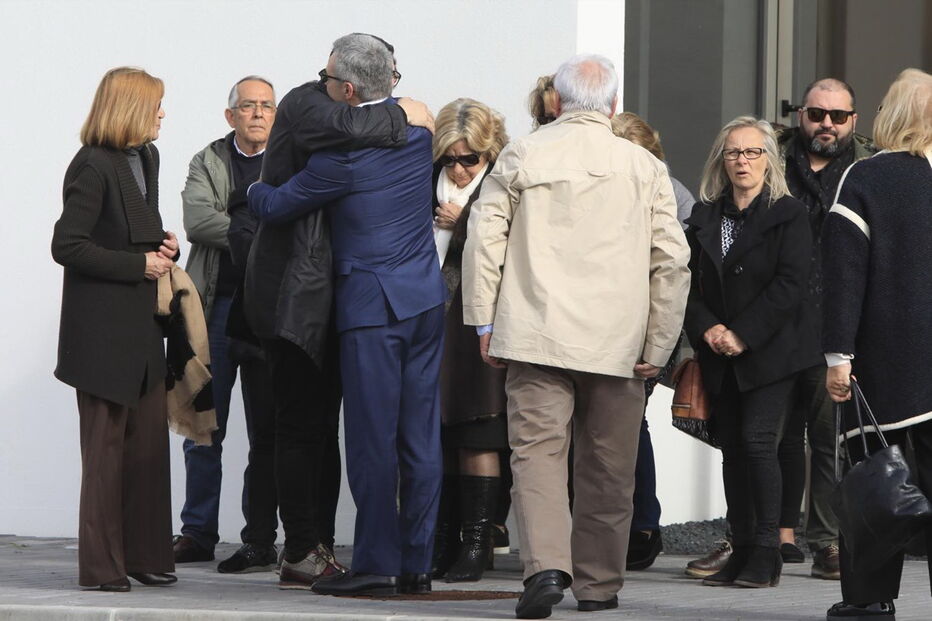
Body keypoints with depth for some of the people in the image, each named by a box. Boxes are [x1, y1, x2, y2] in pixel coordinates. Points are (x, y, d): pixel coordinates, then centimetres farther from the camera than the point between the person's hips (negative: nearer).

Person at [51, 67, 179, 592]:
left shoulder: (146, 159, 13)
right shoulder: (94, 166, -13)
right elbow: (67, 246, -18)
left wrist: (165, 247, 4)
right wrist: (139, 264, -17)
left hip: (143, 327, 8)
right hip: (103, 328, -8)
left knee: (151, 444, 8)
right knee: (106, 448, -2)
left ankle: (146, 556, 15)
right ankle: (102, 566, 4)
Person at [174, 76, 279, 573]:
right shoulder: (206, 164, 8)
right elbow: (197, 221, -8)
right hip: (216, 306, 2)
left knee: (267, 430, 1)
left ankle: (260, 540, 6)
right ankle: (198, 533, 13)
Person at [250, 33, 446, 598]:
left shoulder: (343, 154, -15)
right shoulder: (417, 124, 6)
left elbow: (276, 206, -4)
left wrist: (256, 189, 20)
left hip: (373, 306, -7)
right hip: (427, 299, 7)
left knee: (372, 439, -3)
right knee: (421, 438, 8)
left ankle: (376, 565, -2)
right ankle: (417, 563, 12)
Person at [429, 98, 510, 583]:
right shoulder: (427, 182, 12)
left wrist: (464, 225, -12)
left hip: (477, 325, -5)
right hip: (430, 322, 5)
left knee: (477, 437, -5)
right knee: (434, 438, 6)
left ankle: (477, 543, 0)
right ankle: (441, 543, 12)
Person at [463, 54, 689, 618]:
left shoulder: (521, 157, 2)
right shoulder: (646, 168, 3)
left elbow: (484, 239, 1)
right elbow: (672, 261, 1)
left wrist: (484, 322, 8)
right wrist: (658, 347, 7)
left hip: (536, 337, -1)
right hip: (617, 341, 1)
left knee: (537, 450, -4)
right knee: (607, 466, 11)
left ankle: (546, 566, -23)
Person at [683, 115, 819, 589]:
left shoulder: (788, 215, -3)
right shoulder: (705, 217, 12)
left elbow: (790, 284, -11)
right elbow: (690, 282, 8)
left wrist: (744, 334, -15)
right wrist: (707, 328, -10)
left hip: (771, 351, -5)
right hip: (719, 355, 5)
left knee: (757, 441, -13)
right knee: (731, 447, 5)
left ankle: (766, 554, -9)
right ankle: (741, 550, 9)